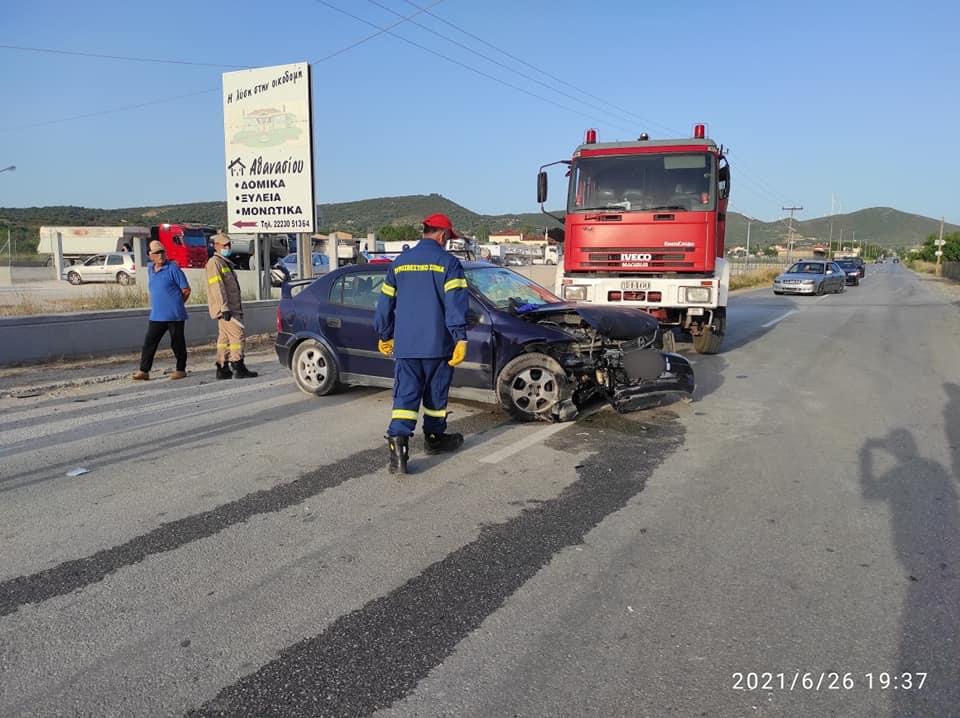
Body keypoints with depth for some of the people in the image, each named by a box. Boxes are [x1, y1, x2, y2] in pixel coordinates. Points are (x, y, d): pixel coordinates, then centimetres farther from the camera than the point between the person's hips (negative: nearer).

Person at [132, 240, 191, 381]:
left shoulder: (173, 268, -8)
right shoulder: (149, 269, 12)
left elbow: (186, 290, -6)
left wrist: (176, 304, 2)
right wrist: (159, 303, 16)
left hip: (174, 315, -6)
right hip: (156, 315, 6)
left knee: (177, 343, 3)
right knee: (149, 342, 2)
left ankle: (180, 369, 15)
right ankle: (144, 371, 5)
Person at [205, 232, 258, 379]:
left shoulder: (226, 262, 23)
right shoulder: (214, 262, -9)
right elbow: (217, 287, -18)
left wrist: (238, 308, 24)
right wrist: (224, 308, -23)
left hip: (232, 308, 10)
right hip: (225, 308, -10)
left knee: (224, 338, 10)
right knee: (237, 335, -12)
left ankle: (222, 369, 13)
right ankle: (239, 368, -12)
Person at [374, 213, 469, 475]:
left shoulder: (399, 262, 10)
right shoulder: (448, 262, -5)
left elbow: (385, 302, 15)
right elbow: (455, 304, -13)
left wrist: (384, 335, 25)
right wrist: (460, 338, -12)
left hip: (404, 345, 3)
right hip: (437, 345, -3)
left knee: (405, 396, -1)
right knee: (435, 394, 15)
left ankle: (398, 447, -16)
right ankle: (434, 438, 30)